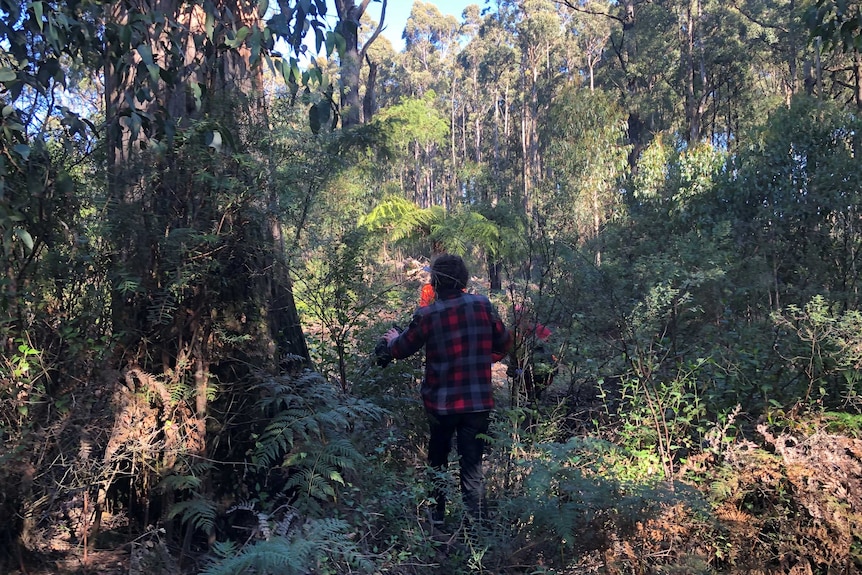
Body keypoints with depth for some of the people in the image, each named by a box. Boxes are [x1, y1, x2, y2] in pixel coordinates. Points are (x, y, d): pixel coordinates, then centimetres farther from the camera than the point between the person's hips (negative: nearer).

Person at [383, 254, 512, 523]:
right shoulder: (483, 305, -7)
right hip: (478, 402, 1)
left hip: (441, 404, 0)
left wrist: (393, 338, 26)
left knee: (438, 461, 21)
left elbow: (400, 350, 3)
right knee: (473, 467, 9)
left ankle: (437, 518, 34)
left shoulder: (426, 316, -12)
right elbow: (504, 342, 6)